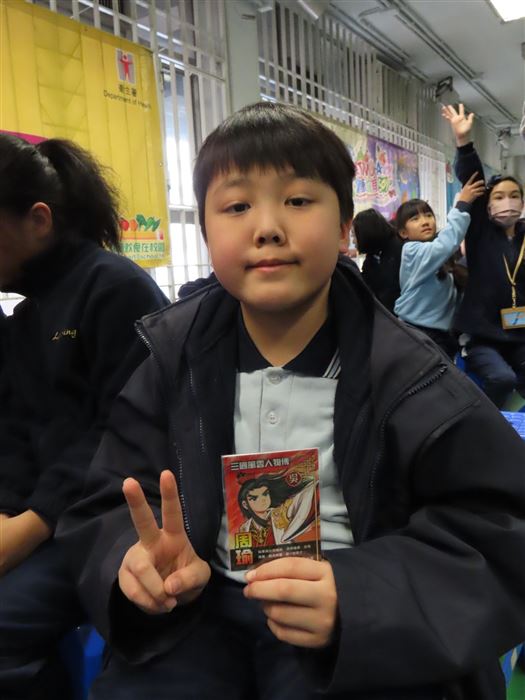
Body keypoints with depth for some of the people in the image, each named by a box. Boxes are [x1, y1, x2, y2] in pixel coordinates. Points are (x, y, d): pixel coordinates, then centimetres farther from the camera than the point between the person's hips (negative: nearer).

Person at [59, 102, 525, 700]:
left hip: (362, 628, -1)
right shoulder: (173, 354, 0)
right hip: (204, 610, 2)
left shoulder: (405, 374, -9)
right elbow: (109, 503, 1)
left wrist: (359, 601, -26)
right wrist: (137, 559, -22)